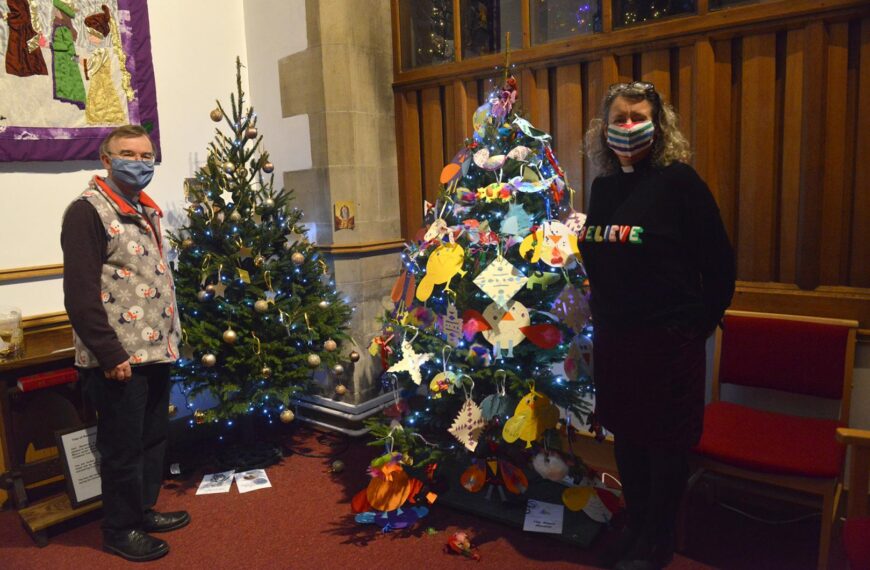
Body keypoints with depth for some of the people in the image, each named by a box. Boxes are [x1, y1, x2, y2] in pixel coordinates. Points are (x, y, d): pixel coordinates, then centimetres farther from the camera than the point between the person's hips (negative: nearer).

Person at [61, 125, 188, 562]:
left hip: (155, 351, 8)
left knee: (153, 437, 19)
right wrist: (110, 354, -20)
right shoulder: (88, 211, -12)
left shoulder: (146, 211, 14)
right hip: (120, 360, -8)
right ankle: (121, 530, 23)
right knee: (123, 447, 5)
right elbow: (80, 294, -18)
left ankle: (144, 510, 36)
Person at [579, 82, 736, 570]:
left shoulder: (679, 181, -11)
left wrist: (702, 323, -4)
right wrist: (603, 314, 14)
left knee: (667, 440, 9)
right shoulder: (603, 186, 7)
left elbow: (719, 262, -8)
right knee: (625, 433, 17)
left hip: (669, 338, -6)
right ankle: (636, 527, 38)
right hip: (612, 335, 6)